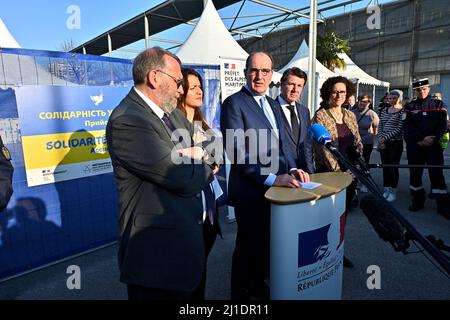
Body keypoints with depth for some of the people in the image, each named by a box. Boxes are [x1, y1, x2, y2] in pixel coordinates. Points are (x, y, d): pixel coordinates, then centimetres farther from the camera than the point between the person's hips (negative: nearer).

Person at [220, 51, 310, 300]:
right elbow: (236, 151, -21)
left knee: (267, 243, 21)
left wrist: (293, 169, -3)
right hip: (251, 191, -7)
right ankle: (241, 294, 31)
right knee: (248, 247, 9)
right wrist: (272, 178, -25)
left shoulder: (273, 104, 14)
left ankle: (259, 285, 43)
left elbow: (282, 143, 15)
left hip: (275, 189, 7)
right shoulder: (234, 103, -11)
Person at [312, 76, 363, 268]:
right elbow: (322, 148, -14)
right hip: (329, 173, -6)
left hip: (350, 173, 6)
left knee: (343, 213, 14)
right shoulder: (320, 116, -8)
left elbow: (358, 142, 14)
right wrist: (338, 171, -17)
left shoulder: (350, 115, 11)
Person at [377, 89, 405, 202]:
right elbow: (380, 127, 9)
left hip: (396, 143, -4)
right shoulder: (384, 111, 10)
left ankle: (393, 191, 13)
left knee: (393, 167, 0)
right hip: (383, 143, 5)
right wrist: (380, 140, -3)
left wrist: (385, 138, -16)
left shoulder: (403, 111, -5)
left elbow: (400, 129, -13)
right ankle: (386, 189, 19)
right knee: (385, 167, 8)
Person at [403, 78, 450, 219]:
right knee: (415, 173, 6)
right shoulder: (410, 106, 8)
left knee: (437, 174, -2)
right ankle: (417, 200, 19)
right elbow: (407, 126, -3)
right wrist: (421, 139, -14)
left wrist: (432, 139, -13)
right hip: (414, 146, 1)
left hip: (434, 146, -1)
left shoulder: (438, 104, 8)